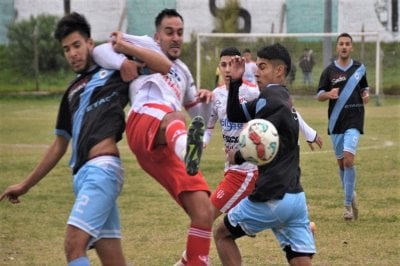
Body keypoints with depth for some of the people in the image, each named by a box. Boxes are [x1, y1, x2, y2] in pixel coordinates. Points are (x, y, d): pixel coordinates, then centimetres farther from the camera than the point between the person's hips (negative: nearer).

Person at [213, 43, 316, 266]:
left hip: (271, 198, -8)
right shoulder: (282, 97, 17)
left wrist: (237, 157, 1)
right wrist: (235, 82, 9)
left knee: (222, 234, 15)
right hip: (296, 197, 8)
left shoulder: (270, 96, -10)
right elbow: (236, 116, 21)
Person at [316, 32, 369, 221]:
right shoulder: (329, 71, 2)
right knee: (341, 162, 9)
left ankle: (348, 204, -13)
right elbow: (319, 95, 3)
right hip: (336, 121, 2)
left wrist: (365, 95, -4)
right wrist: (329, 94, -19)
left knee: (348, 159, -17)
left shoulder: (359, 68, 5)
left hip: (354, 120, -2)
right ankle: (351, 194, 31)